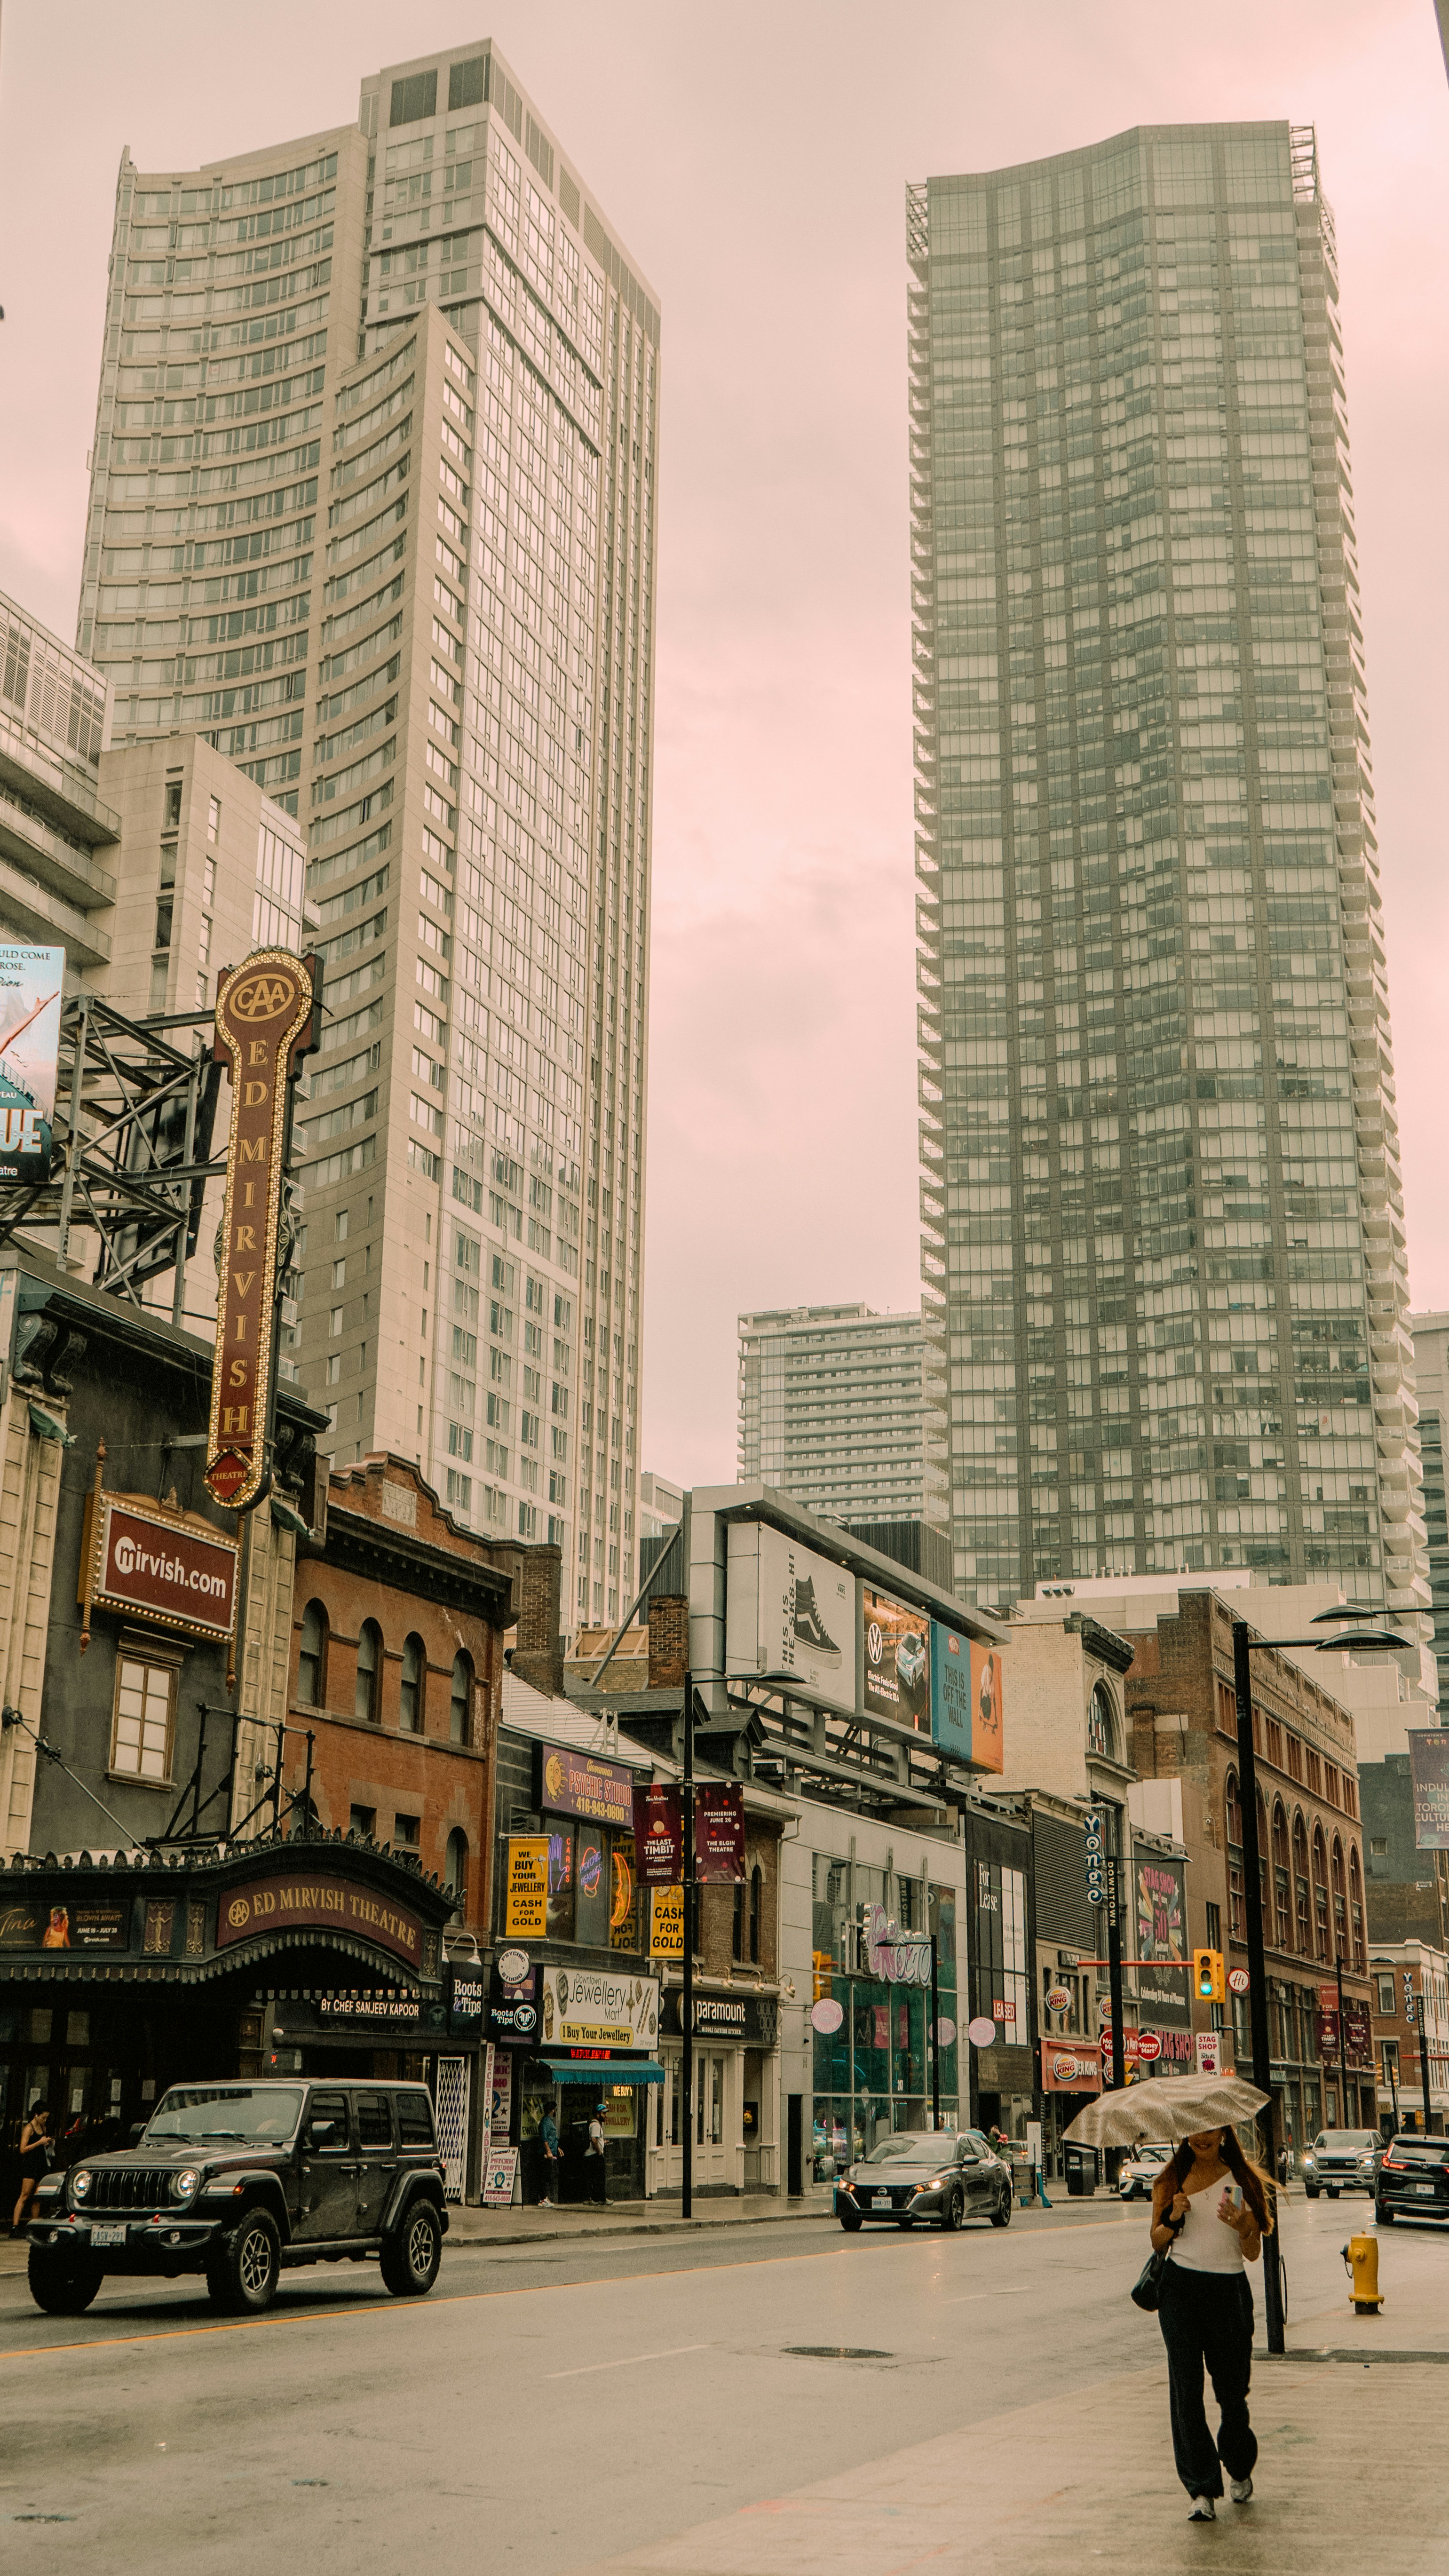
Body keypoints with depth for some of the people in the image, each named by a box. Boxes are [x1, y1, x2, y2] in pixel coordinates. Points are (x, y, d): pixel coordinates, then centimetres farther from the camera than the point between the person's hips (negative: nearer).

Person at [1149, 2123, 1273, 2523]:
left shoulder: (1242, 2182, 3)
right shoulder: (1171, 2181, 7)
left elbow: (1254, 2253, 1)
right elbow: (1157, 2243, 10)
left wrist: (1242, 2226, -20)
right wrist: (1174, 2218, -10)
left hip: (1228, 2290, 0)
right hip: (1180, 2288, 0)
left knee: (1231, 2389, 7)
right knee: (1186, 2388, -7)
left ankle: (1240, 2471, 34)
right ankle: (1201, 2490, -3)